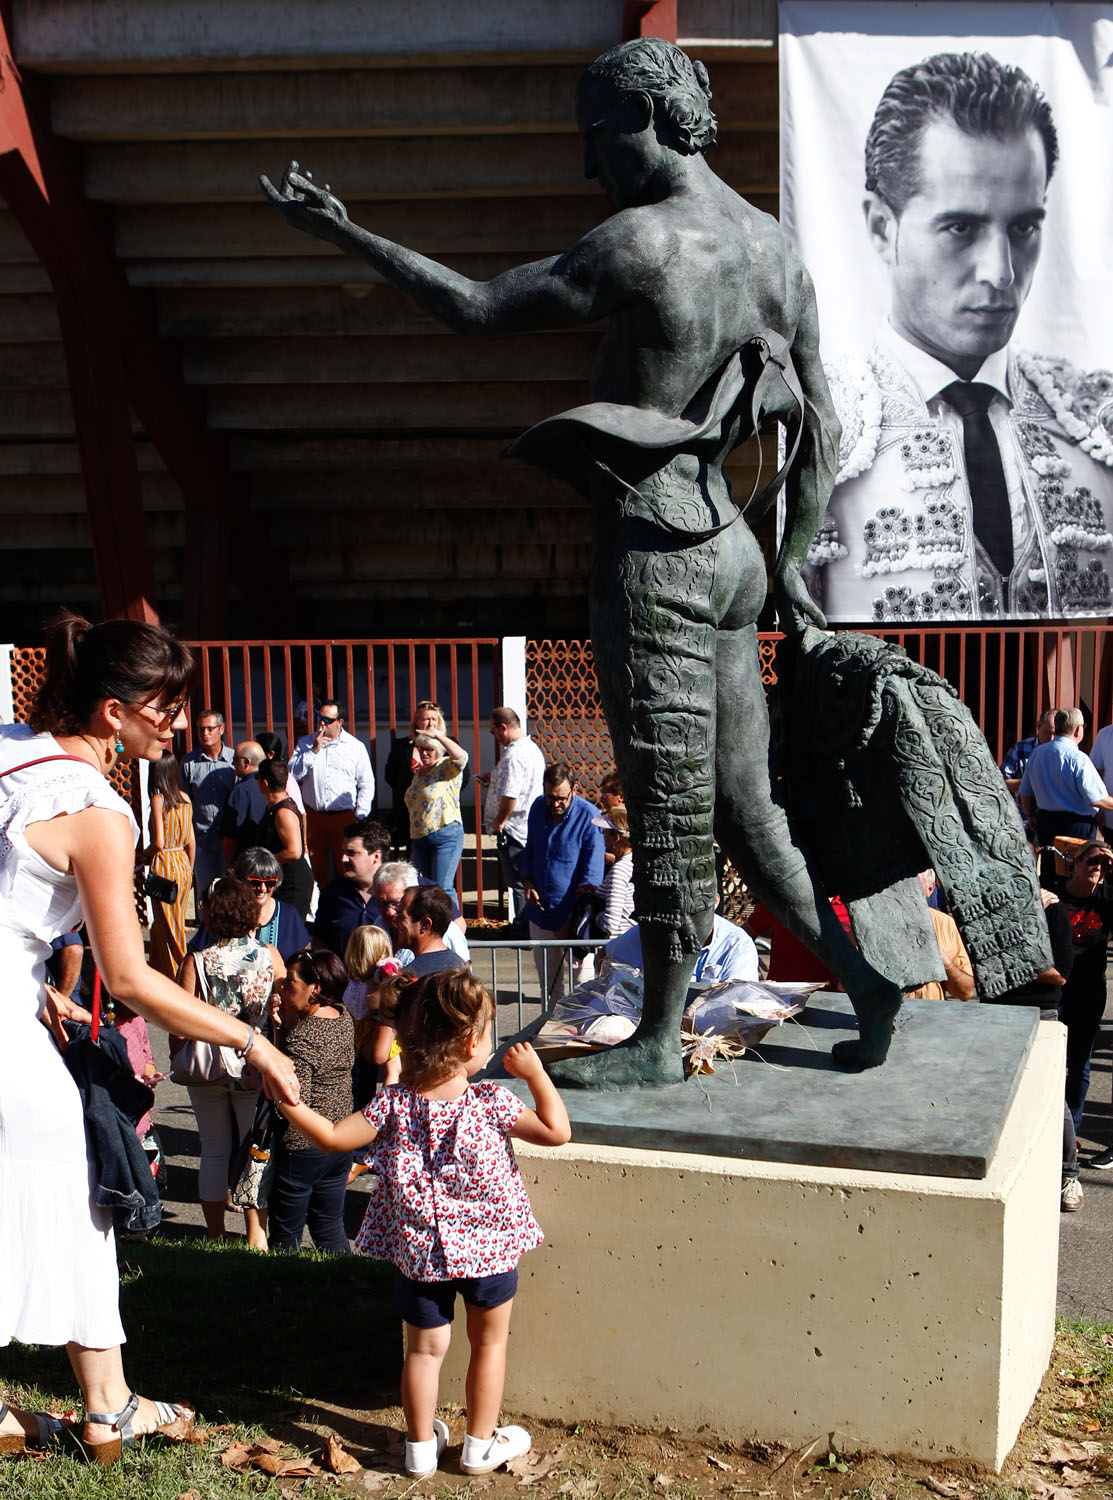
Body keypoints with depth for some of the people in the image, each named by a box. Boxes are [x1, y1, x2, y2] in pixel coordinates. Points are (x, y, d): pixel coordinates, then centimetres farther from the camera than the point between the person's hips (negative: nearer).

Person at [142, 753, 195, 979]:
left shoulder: (158, 799, -14)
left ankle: (175, 976, 10)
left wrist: (146, 853, 1)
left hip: (164, 865, -6)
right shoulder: (185, 798, 4)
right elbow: (191, 841, 9)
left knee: (167, 926, 4)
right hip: (183, 862, 6)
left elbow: (159, 842, -19)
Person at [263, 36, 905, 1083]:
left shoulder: (643, 240, -12)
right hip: (725, 545, 8)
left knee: (668, 810, 1)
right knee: (742, 808, 15)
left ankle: (658, 1040, 13)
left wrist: (341, 231, 3)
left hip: (653, 543, -8)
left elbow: (480, 311, -7)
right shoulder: (778, 250, 13)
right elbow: (821, 427, 16)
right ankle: (865, 978, 18)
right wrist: (791, 565, 22)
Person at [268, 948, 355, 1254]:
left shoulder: (301, 1037, -24)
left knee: (285, 1234, 9)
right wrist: (285, 1023, -4)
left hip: (303, 1147, -8)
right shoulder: (344, 1019, 0)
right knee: (330, 1227, 19)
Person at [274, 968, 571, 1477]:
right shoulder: (492, 1104, -17)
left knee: (425, 1348, 17)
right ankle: (481, 1444, 29)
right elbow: (557, 1131, -11)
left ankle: (421, 1445, 29)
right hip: (487, 1247, -2)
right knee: (490, 1342, 19)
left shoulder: (394, 1103, -12)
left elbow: (333, 1138, -10)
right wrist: (535, 1073, -4)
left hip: (418, 1249, 2)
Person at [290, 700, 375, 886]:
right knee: (316, 869, 7)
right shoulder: (305, 743, 8)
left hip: (345, 816, -2)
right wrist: (314, 750, -11)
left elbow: (366, 784, 5)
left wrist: (359, 816, -2)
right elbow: (293, 773, -4)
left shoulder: (356, 746, 3)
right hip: (313, 816, 2)